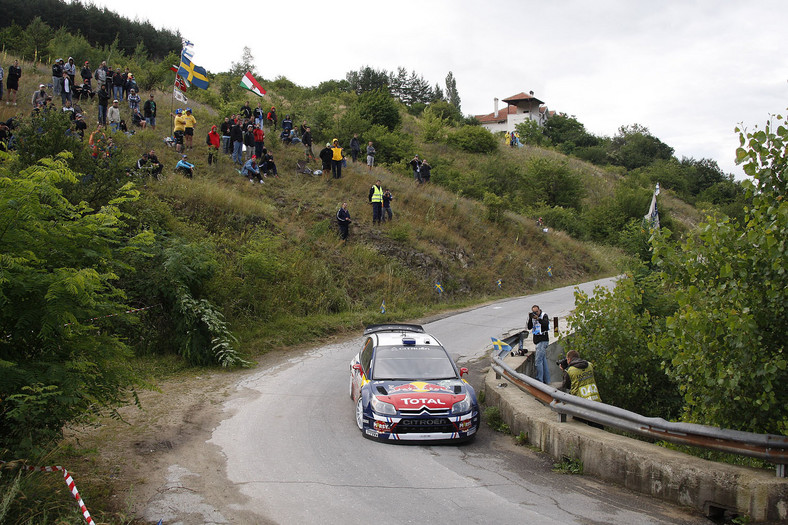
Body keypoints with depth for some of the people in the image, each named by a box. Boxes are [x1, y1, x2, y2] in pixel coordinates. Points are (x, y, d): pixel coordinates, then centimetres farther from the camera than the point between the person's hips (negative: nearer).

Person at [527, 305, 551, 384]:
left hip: (543, 340, -7)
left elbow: (546, 323, -24)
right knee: (543, 360, 11)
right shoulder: (533, 317, 11)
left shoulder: (544, 315, -5)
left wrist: (538, 318, -34)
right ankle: (546, 380, 16)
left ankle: (539, 380, -13)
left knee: (538, 361, -14)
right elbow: (529, 327, 2)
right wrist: (530, 319, -11)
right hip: (537, 341, 7)